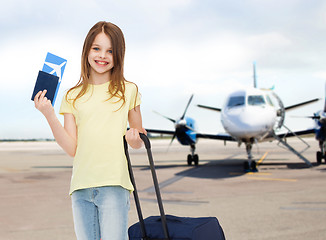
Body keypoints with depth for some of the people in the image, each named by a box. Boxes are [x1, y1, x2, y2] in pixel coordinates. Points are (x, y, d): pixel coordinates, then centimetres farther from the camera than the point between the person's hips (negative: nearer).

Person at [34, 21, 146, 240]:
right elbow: (72, 148, 2)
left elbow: (139, 142, 16)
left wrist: (135, 138, -7)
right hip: (81, 187, 2)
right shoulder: (73, 96, 11)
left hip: (114, 184, -2)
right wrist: (49, 116, -8)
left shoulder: (128, 91, 7)